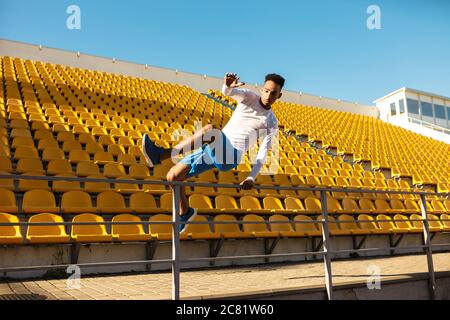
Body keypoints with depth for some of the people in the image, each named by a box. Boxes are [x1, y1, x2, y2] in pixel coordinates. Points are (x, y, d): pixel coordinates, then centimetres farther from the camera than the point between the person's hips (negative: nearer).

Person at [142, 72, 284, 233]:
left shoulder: (272, 124, 6)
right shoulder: (249, 97, 10)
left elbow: (262, 154, 2)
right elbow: (228, 92, -12)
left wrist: (252, 177, -11)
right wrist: (228, 86, -37)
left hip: (231, 156, -4)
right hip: (215, 151, 5)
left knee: (209, 130, -36)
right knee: (173, 176, -2)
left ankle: (161, 155, -33)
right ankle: (185, 212, 25)